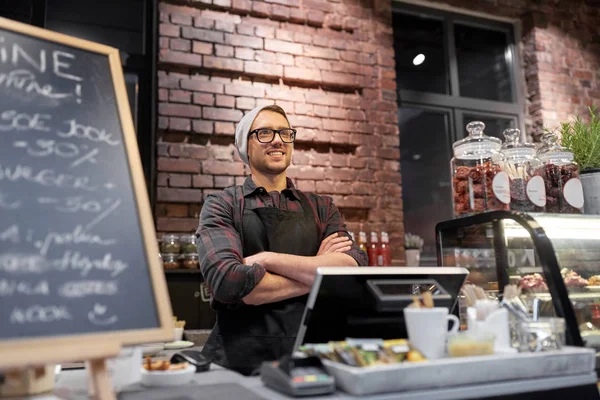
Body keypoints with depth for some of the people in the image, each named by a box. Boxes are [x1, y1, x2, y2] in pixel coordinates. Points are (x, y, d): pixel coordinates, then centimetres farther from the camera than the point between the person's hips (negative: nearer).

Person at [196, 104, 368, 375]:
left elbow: (354, 269, -5)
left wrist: (268, 259, -12)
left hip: (313, 353, 2)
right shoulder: (221, 206, 4)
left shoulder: (321, 208, 12)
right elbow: (227, 281, -14)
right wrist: (318, 270, -6)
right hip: (243, 359, -1)